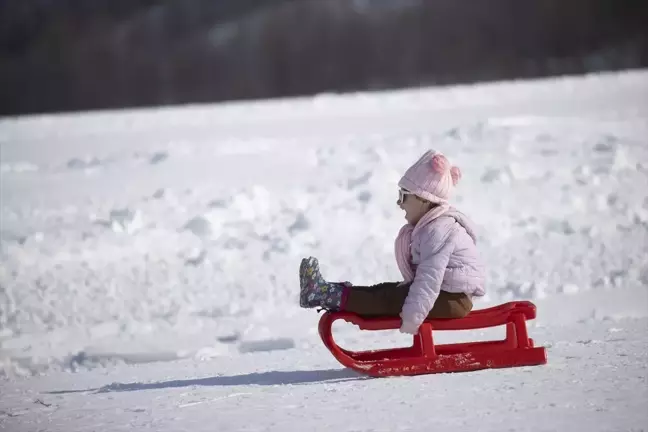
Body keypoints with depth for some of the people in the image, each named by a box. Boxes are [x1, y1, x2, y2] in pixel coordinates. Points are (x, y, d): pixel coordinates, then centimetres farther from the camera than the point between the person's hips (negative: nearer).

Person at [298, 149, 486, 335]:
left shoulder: (438, 230, -22)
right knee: (387, 291, 4)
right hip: (443, 293, 11)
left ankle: (327, 295, -17)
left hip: (451, 300, -11)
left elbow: (430, 278, -29)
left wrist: (413, 316, -31)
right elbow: (425, 274, 19)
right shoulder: (429, 225, 14)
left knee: (388, 299, -14)